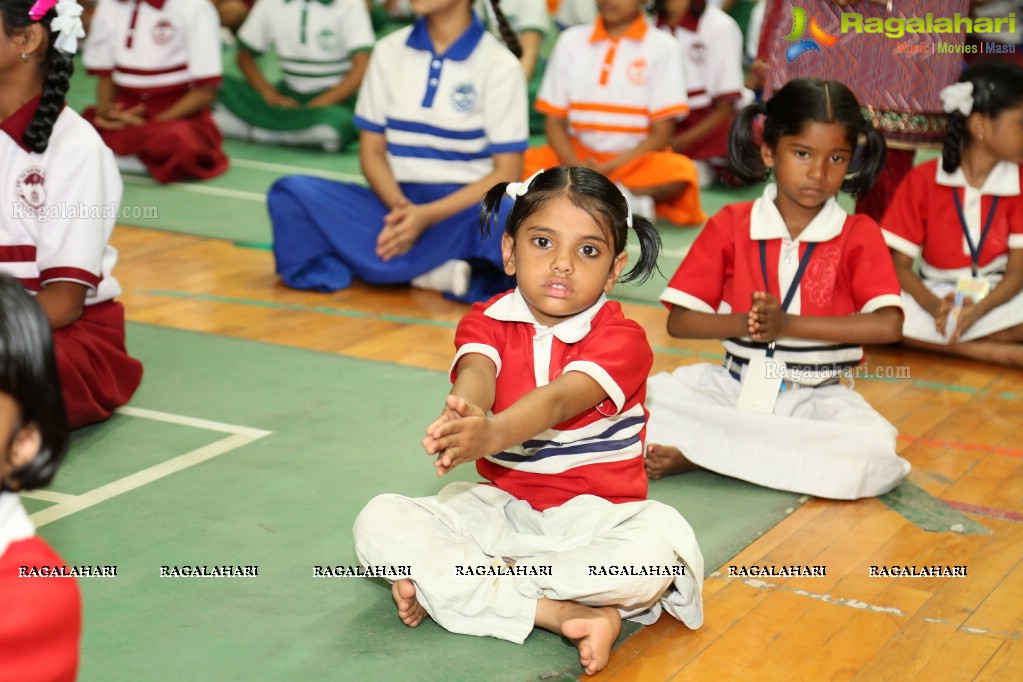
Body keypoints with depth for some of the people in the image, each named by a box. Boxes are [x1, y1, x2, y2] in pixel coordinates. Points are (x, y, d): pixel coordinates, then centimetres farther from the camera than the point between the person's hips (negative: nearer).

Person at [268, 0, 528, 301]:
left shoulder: (500, 65, -4)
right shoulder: (389, 51, 7)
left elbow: (507, 172, -7)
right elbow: (372, 150, 8)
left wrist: (428, 216, -18)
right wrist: (398, 207, -13)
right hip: (397, 203, 4)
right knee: (291, 192, -22)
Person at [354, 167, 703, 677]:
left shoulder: (621, 340, -12)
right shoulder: (486, 323, -1)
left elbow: (558, 400, -32)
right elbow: (475, 373, -25)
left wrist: (492, 435, -54)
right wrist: (462, 414, -52)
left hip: (594, 516, -3)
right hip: (501, 507, 4)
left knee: (656, 554, -36)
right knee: (379, 521, -19)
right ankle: (563, 613, -23)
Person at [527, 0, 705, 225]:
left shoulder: (663, 46, -1)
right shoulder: (571, 40, 7)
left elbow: (661, 133, -4)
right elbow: (555, 122, 5)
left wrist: (607, 169, -15)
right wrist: (576, 167, -14)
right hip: (579, 155, 2)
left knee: (680, 171, -33)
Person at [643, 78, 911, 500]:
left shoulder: (859, 236, -1)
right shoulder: (729, 226, 3)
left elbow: (887, 325, -16)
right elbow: (679, 320, -2)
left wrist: (787, 324, -21)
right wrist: (743, 323, -20)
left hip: (817, 399, 0)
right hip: (734, 386, 0)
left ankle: (696, 453, -22)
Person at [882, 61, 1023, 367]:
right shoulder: (923, 181, -4)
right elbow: (900, 266, -4)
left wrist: (977, 310, -26)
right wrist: (934, 306, -25)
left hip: (996, 299, -1)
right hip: (936, 298, 1)